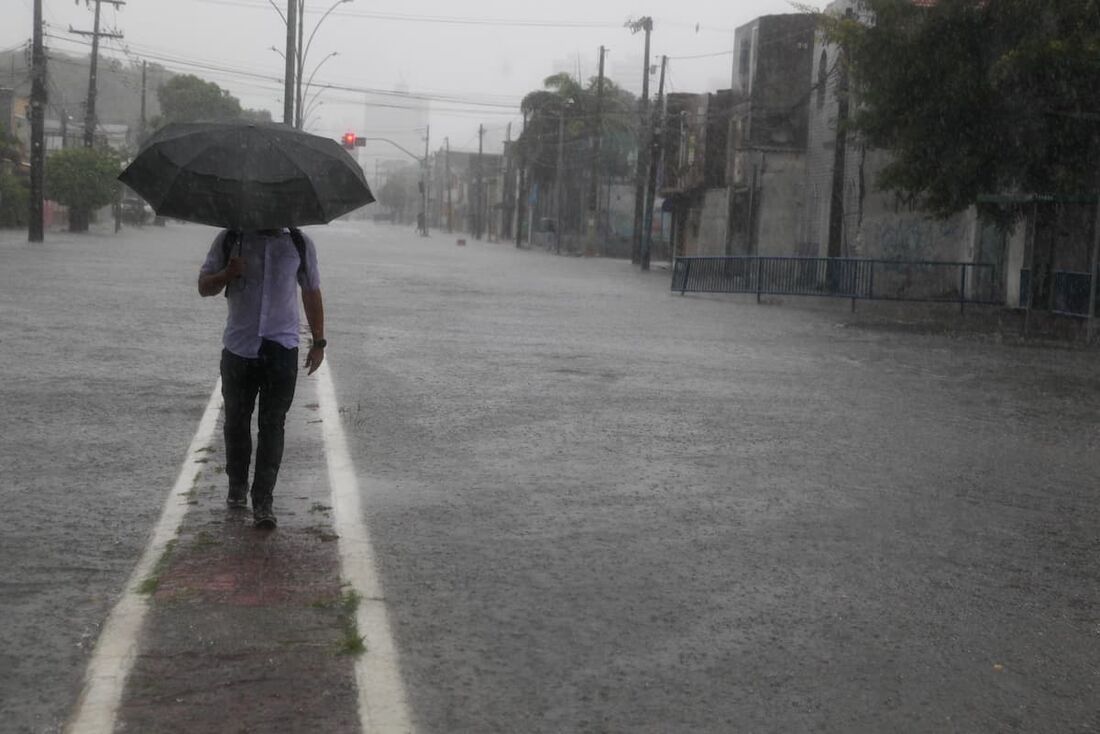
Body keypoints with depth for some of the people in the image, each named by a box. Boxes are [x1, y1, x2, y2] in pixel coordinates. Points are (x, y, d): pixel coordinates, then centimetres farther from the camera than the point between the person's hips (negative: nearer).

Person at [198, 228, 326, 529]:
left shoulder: (300, 244, 5)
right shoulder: (229, 240, 2)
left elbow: (312, 293, 13)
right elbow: (204, 286, 6)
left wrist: (318, 342, 10)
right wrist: (227, 274, -16)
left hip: (282, 349, -1)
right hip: (238, 347, 1)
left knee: (272, 425, -5)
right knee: (236, 421, 12)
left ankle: (263, 501, -3)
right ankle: (237, 486, 32)